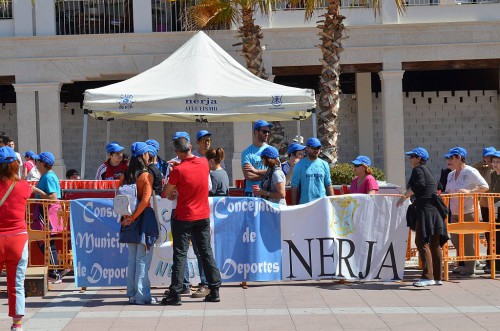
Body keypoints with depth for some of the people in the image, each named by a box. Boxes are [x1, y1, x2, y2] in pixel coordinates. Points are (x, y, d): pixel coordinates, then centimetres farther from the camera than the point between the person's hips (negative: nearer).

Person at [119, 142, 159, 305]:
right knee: (143, 259, -1)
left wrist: (126, 216, 5)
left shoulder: (125, 176, 5)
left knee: (132, 258, 13)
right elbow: (145, 200, -19)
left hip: (130, 221, 6)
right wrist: (133, 217, -13)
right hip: (144, 218, -6)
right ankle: (142, 296, 0)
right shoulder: (146, 176, -12)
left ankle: (132, 294, 17)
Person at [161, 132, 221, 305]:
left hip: (183, 218, -4)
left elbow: (166, 193, -6)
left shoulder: (178, 170, -17)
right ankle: (215, 291, 12)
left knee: (180, 255, 0)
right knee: (206, 252, 11)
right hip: (203, 216, 5)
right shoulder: (204, 163, -3)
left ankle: (175, 294, 0)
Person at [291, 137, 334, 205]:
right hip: (305, 204, -3)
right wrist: (294, 205, -4)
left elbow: (328, 186, 12)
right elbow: (294, 187, 0)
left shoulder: (324, 164, 10)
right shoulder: (300, 165, 0)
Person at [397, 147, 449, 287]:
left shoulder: (418, 169, -5)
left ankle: (427, 276, -20)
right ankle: (438, 277, 14)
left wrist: (404, 196, -16)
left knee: (422, 242, -12)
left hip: (425, 207, -10)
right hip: (435, 208, 10)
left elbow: (419, 184, -21)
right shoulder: (427, 170, 23)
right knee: (435, 244, 11)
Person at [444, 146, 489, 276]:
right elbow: (448, 192, 21)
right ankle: (463, 264, 23)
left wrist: (469, 191, -26)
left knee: (468, 240, -2)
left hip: (468, 212, -8)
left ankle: (470, 267, 8)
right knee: (455, 239, 9)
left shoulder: (470, 172, -9)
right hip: (455, 213, 8)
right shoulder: (451, 175, 14)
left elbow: (485, 187, -14)